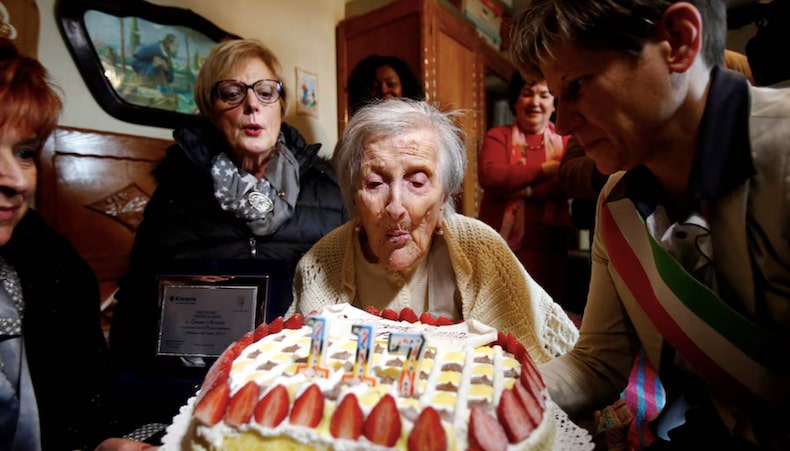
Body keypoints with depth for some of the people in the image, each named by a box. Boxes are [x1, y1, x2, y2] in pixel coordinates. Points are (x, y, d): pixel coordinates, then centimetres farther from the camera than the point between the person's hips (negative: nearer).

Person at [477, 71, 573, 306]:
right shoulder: (497, 136, 8)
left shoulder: (565, 140, 11)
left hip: (548, 248, 1)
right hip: (499, 245, -1)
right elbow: (489, 176, -12)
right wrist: (546, 169, -7)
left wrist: (520, 189, -14)